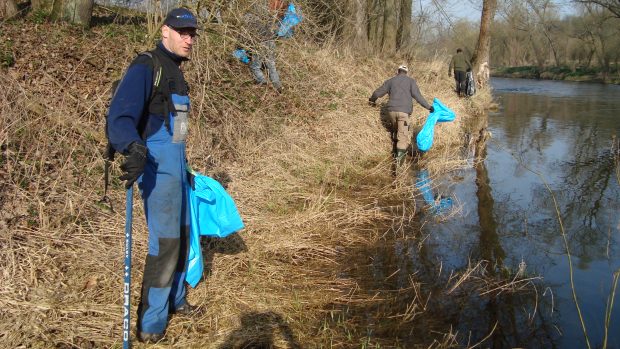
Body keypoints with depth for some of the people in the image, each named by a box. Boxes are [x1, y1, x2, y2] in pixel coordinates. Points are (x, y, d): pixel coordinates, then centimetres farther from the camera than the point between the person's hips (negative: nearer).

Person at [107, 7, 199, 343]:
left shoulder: (174, 71, 16)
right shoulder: (145, 67, -13)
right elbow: (120, 117, -26)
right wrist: (134, 149, -45)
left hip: (176, 162, 9)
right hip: (157, 164, -9)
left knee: (181, 234, 16)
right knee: (165, 240, -9)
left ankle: (175, 299, 33)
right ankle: (150, 323, 1)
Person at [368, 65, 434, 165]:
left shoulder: (390, 81, 16)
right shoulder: (410, 81, 9)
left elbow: (377, 93, 19)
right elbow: (417, 96, -3)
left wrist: (372, 100, 39)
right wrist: (428, 106, 0)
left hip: (392, 110, 4)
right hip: (404, 112, -4)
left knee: (395, 132, 26)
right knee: (403, 137, -10)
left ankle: (394, 153, 32)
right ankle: (399, 157, -26)